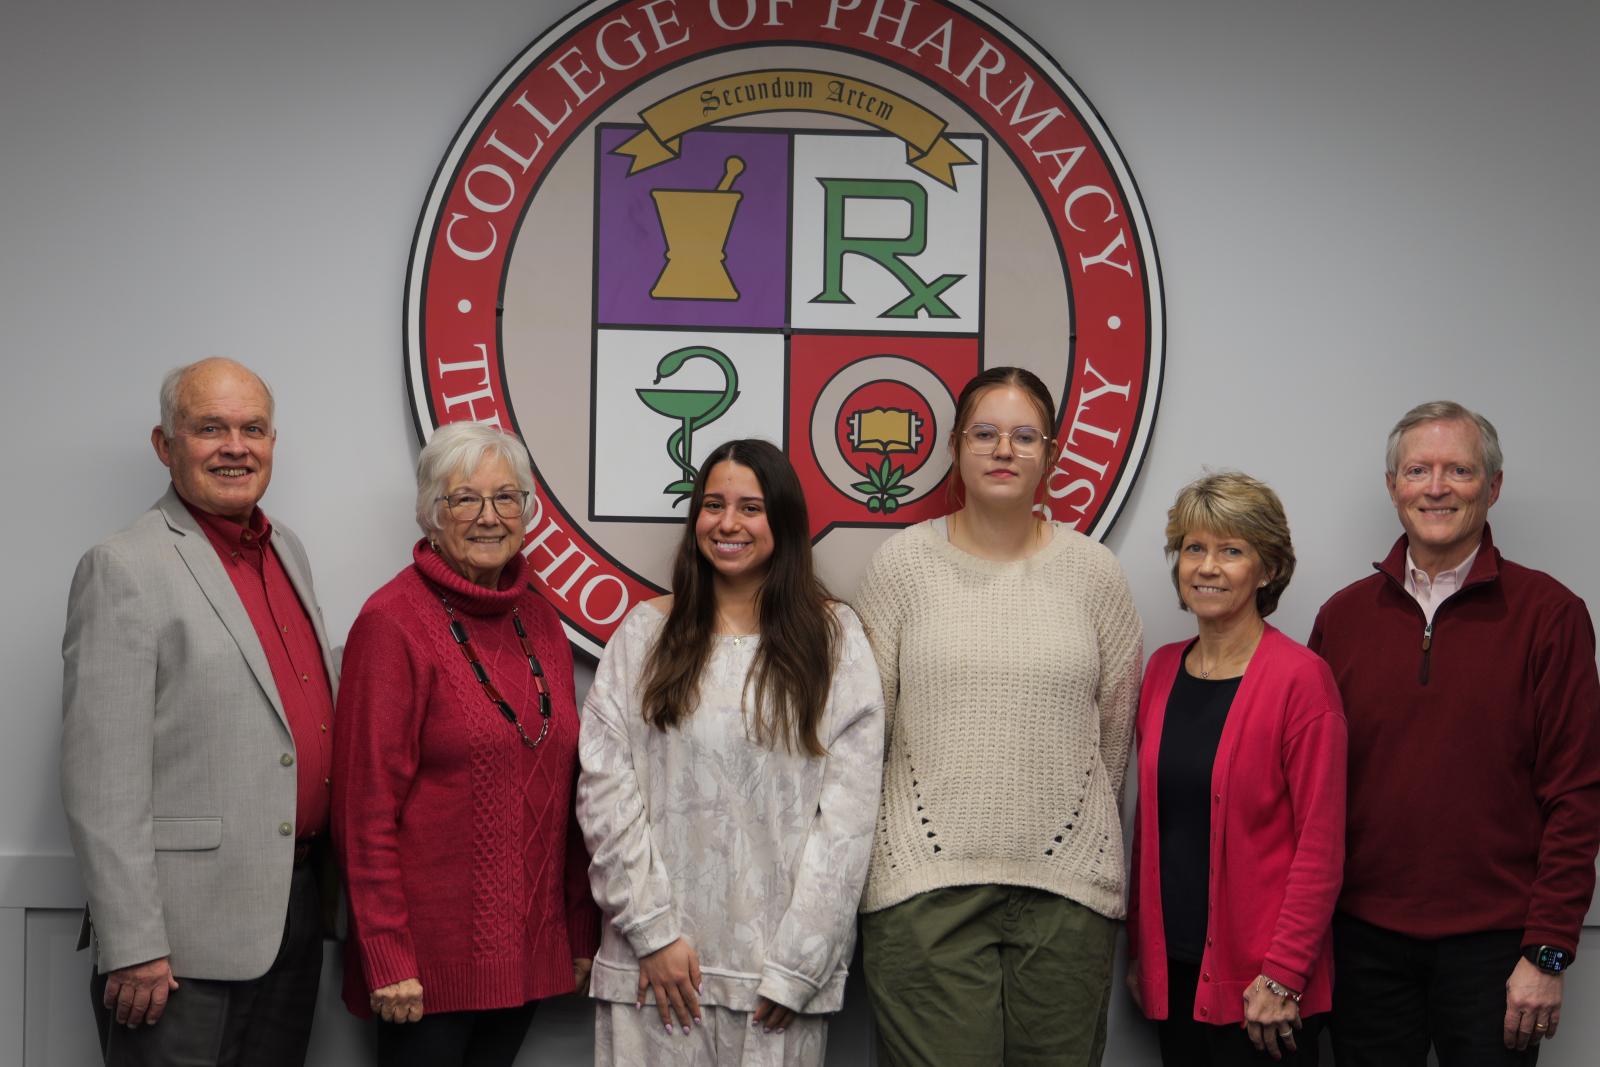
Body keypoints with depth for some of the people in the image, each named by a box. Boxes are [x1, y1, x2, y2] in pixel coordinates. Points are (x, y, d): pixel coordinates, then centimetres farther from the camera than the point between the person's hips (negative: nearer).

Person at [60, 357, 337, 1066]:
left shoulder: (287, 551, 13)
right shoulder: (123, 569, -11)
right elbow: (101, 783, -15)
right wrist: (131, 947, -18)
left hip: (294, 911, 7)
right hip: (184, 940, -7)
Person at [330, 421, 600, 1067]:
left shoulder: (540, 622, 9)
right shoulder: (392, 621, -10)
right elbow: (366, 806, -12)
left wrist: (582, 933, 10)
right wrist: (387, 958, -15)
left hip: (527, 950, 6)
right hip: (429, 957, -6)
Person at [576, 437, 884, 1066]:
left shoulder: (834, 639, 2)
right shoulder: (645, 633, 6)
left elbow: (848, 811, -3)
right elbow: (604, 786, 0)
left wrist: (796, 963, -8)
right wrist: (654, 931, -8)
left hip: (783, 964, -1)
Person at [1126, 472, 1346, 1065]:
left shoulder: (1300, 677, -10)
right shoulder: (1162, 670, 7)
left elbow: (1321, 845, -12)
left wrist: (1282, 976, -15)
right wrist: (1139, 947, 10)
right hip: (1172, 969, 5)